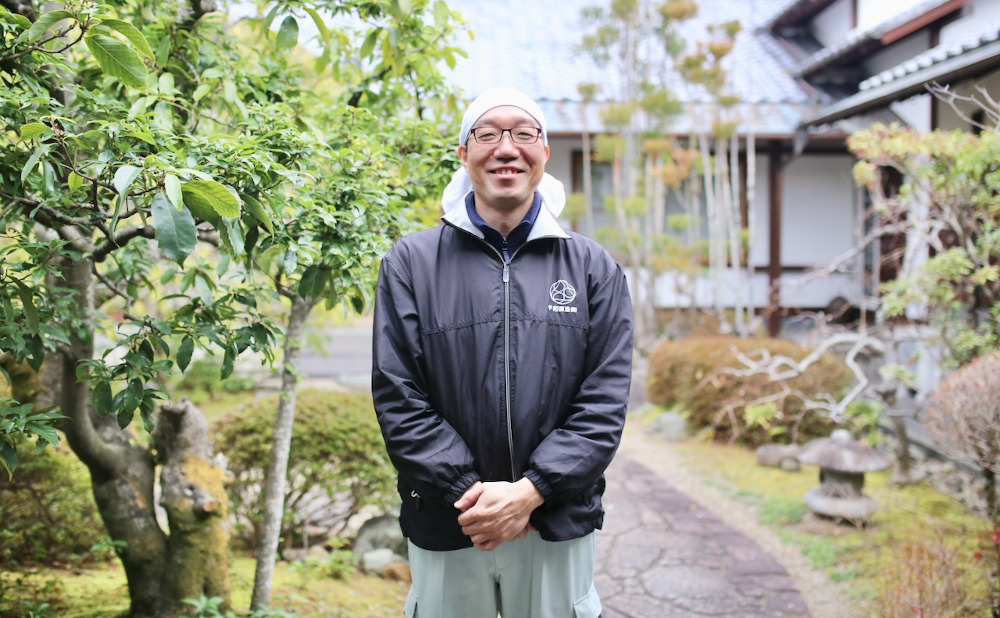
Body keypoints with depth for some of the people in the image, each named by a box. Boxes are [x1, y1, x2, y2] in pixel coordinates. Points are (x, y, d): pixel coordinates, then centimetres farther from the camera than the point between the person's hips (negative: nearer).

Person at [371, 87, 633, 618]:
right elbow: (397, 397, -4)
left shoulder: (593, 268, 4)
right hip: (445, 529, 0)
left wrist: (530, 492, -13)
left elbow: (605, 400, -3)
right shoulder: (411, 263, 1)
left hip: (559, 526, 1)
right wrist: (470, 492, -13)